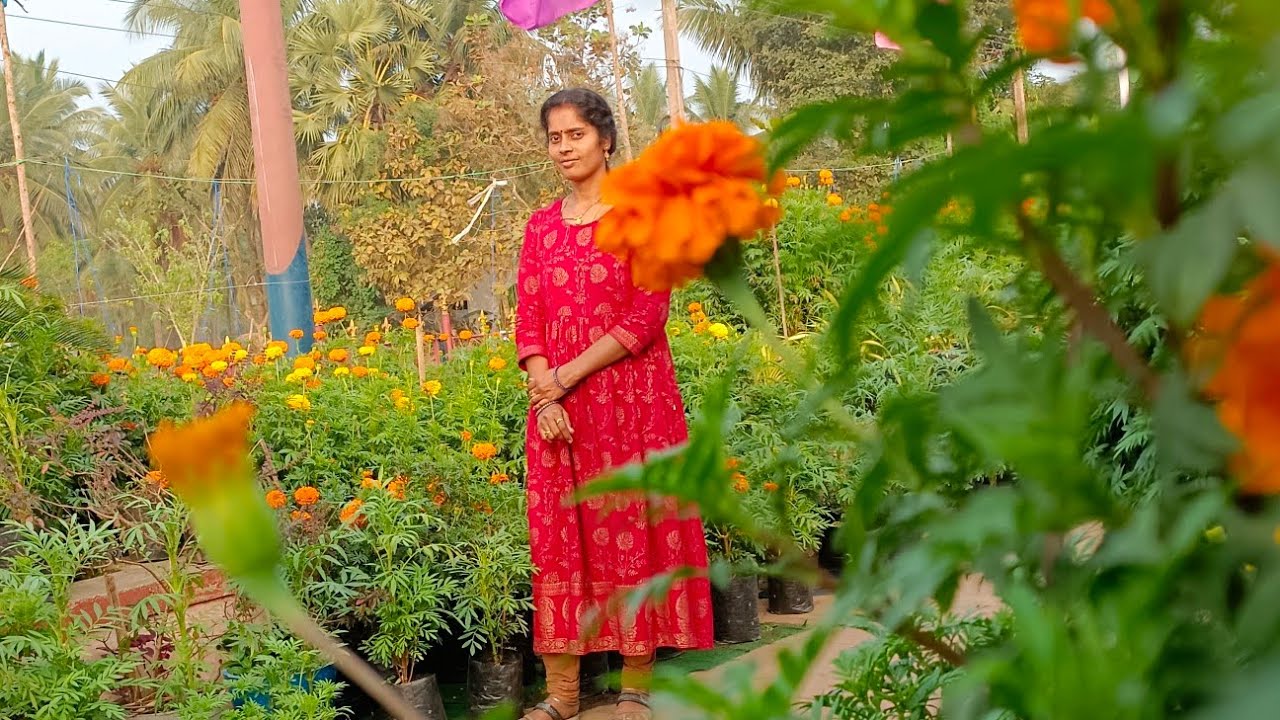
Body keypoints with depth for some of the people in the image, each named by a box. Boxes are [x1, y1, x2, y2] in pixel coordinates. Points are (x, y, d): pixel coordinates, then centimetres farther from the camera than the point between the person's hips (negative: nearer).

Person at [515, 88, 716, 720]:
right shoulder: (541, 227, 11)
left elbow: (647, 316, -9)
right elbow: (528, 323, 6)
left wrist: (568, 376, -14)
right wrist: (544, 395, -10)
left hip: (632, 397, -4)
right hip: (558, 406, 4)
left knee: (633, 527, 0)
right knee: (560, 533, 4)